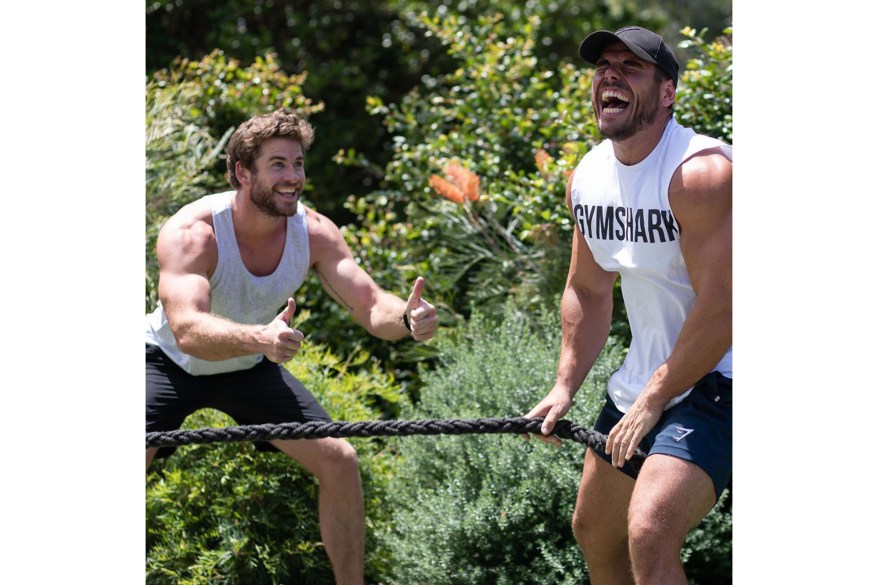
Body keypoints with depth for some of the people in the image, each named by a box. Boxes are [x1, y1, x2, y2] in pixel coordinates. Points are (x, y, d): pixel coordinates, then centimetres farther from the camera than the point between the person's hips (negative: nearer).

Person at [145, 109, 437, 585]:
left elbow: (370, 308, -23)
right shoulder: (191, 233, -34)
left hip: (250, 368, 5)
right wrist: (258, 338, -68)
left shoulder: (314, 233, -19)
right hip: (171, 363, -4)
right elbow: (187, 330, -49)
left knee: (339, 461, -4)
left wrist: (406, 319, -48)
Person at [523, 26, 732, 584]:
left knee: (649, 532, -27)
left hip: (716, 384, -9)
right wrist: (564, 389, 8)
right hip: (642, 381, 9)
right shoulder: (587, 177, 2)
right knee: (594, 530, 20)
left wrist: (652, 402, -19)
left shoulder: (702, 172, -23)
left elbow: (720, 311, -26)